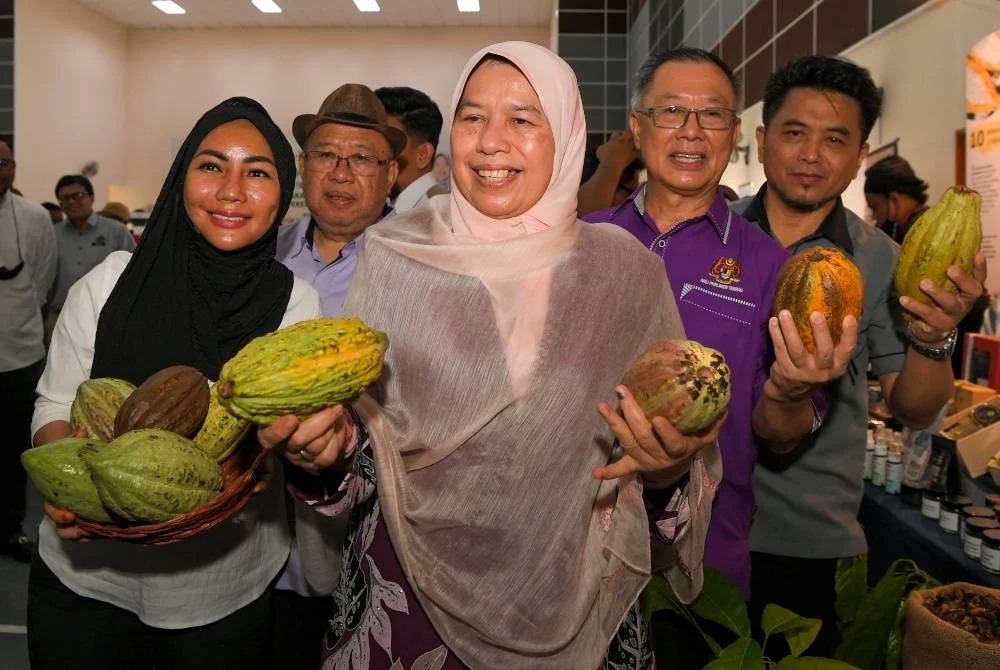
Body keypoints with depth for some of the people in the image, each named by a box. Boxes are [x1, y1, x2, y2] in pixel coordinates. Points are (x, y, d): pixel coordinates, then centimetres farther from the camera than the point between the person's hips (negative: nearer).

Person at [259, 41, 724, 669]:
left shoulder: (624, 269, -6)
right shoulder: (394, 255, -7)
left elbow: (675, 454, -1)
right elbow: (356, 451, 0)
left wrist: (666, 470, -21)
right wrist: (326, 447, -21)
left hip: (567, 606, 1)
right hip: (407, 600, 0)